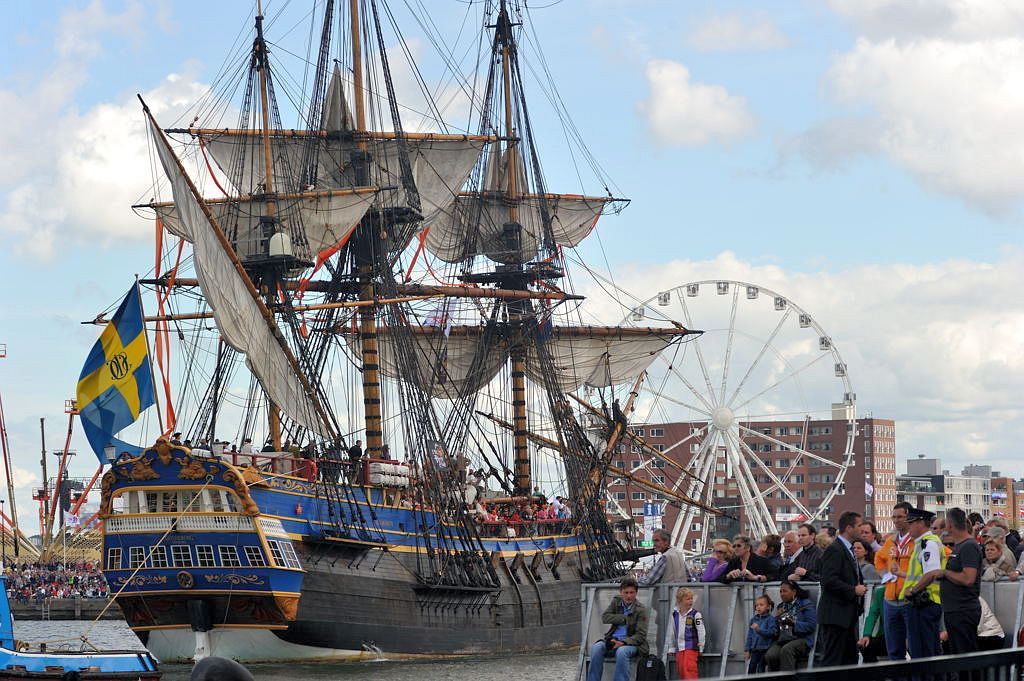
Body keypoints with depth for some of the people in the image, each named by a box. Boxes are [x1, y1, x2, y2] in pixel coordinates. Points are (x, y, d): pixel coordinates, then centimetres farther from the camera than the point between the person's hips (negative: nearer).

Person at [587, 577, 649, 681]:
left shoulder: (641, 610, -4)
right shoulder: (616, 601, 12)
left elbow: (641, 635, -10)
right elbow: (605, 617, 0)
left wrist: (624, 642, -26)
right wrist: (625, 619, -8)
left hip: (631, 642, -4)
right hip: (613, 640, 4)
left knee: (621, 652, -38)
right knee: (596, 648, -26)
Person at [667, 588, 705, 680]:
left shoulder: (695, 614, -7)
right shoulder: (675, 614, 8)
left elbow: (701, 631, -4)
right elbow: (673, 632, 18)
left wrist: (701, 647, -3)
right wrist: (671, 648, 20)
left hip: (691, 647, -6)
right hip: (679, 647, 6)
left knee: (689, 669, -17)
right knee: (680, 670, 7)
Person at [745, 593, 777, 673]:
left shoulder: (771, 619, -6)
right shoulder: (753, 619, 12)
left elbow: (772, 632, -17)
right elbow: (750, 635, 15)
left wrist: (759, 630, -29)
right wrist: (747, 650, 12)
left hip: (765, 649, -5)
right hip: (755, 649, 5)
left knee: (760, 669, -7)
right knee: (751, 668, 2)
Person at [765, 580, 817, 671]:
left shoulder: (806, 604, 4)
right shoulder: (780, 607, 23)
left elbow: (811, 625, -7)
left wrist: (793, 624, -18)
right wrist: (777, 618, 1)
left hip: (801, 639, -5)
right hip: (781, 640, 5)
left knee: (786, 650, -37)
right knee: (770, 656, -28)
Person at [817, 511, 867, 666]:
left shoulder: (849, 550, 19)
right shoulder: (834, 550, -14)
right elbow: (829, 581, -22)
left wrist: (859, 587, 12)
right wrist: (853, 590, -18)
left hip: (849, 615, 10)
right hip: (836, 616, -10)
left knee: (850, 658, 11)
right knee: (832, 659, -9)